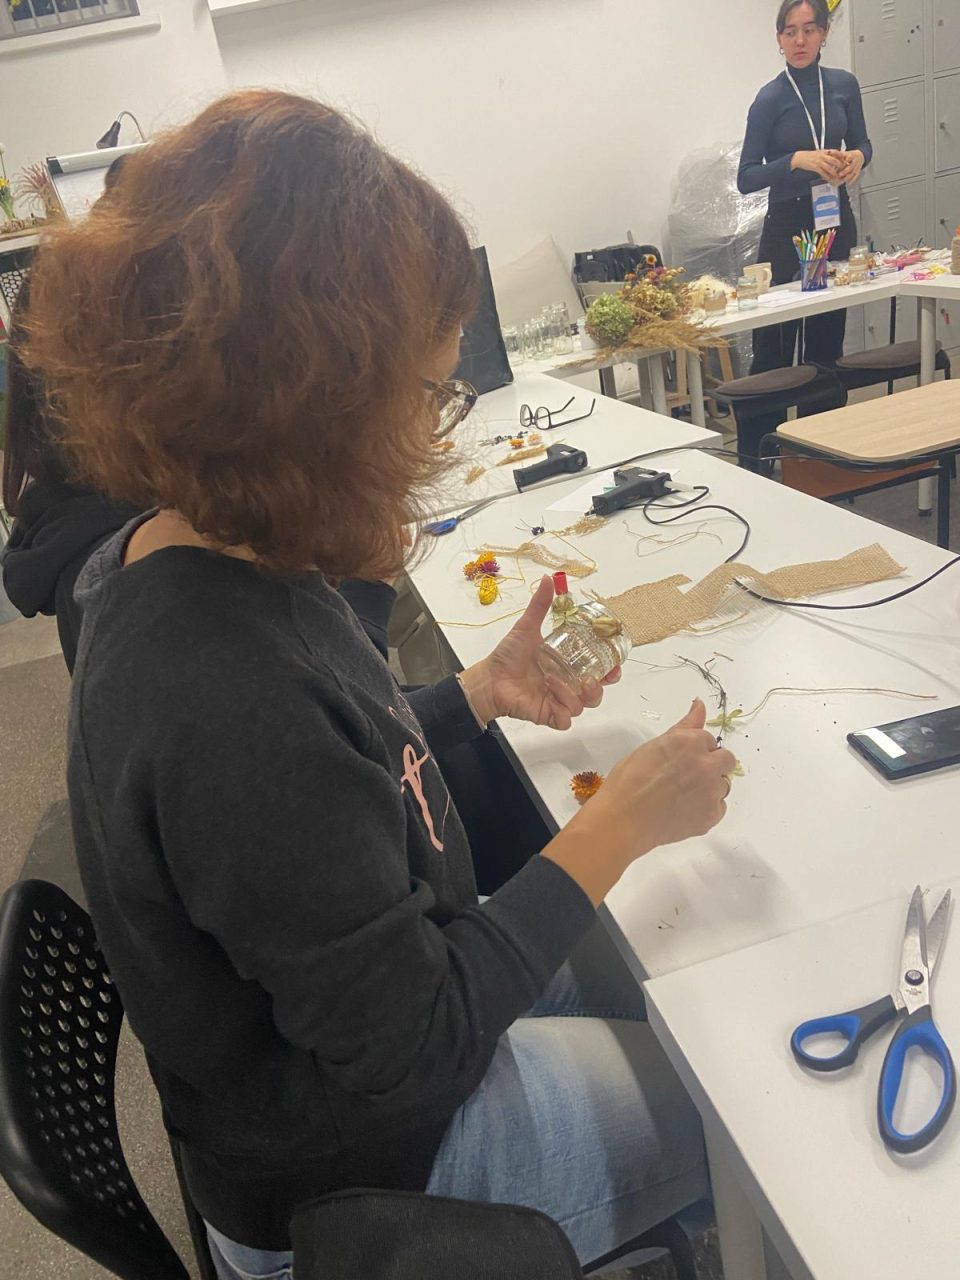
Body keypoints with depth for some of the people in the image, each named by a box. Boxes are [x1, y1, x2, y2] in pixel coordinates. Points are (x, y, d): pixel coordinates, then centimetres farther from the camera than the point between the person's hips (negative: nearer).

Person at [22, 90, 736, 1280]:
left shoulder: (190, 558, -9)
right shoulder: (225, 700, -39)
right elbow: (406, 1051, -29)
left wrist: (480, 691, -2)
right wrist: (617, 826, -23)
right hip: (360, 1176, -7)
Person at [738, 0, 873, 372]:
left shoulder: (844, 84, 4)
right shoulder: (771, 98, -8)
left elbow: (861, 142, 17)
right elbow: (746, 179, -10)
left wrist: (858, 157, -6)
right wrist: (797, 160, -24)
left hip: (837, 219, 5)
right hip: (787, 226, -4)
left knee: (828, 338, 9)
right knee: (773, 348, -7)